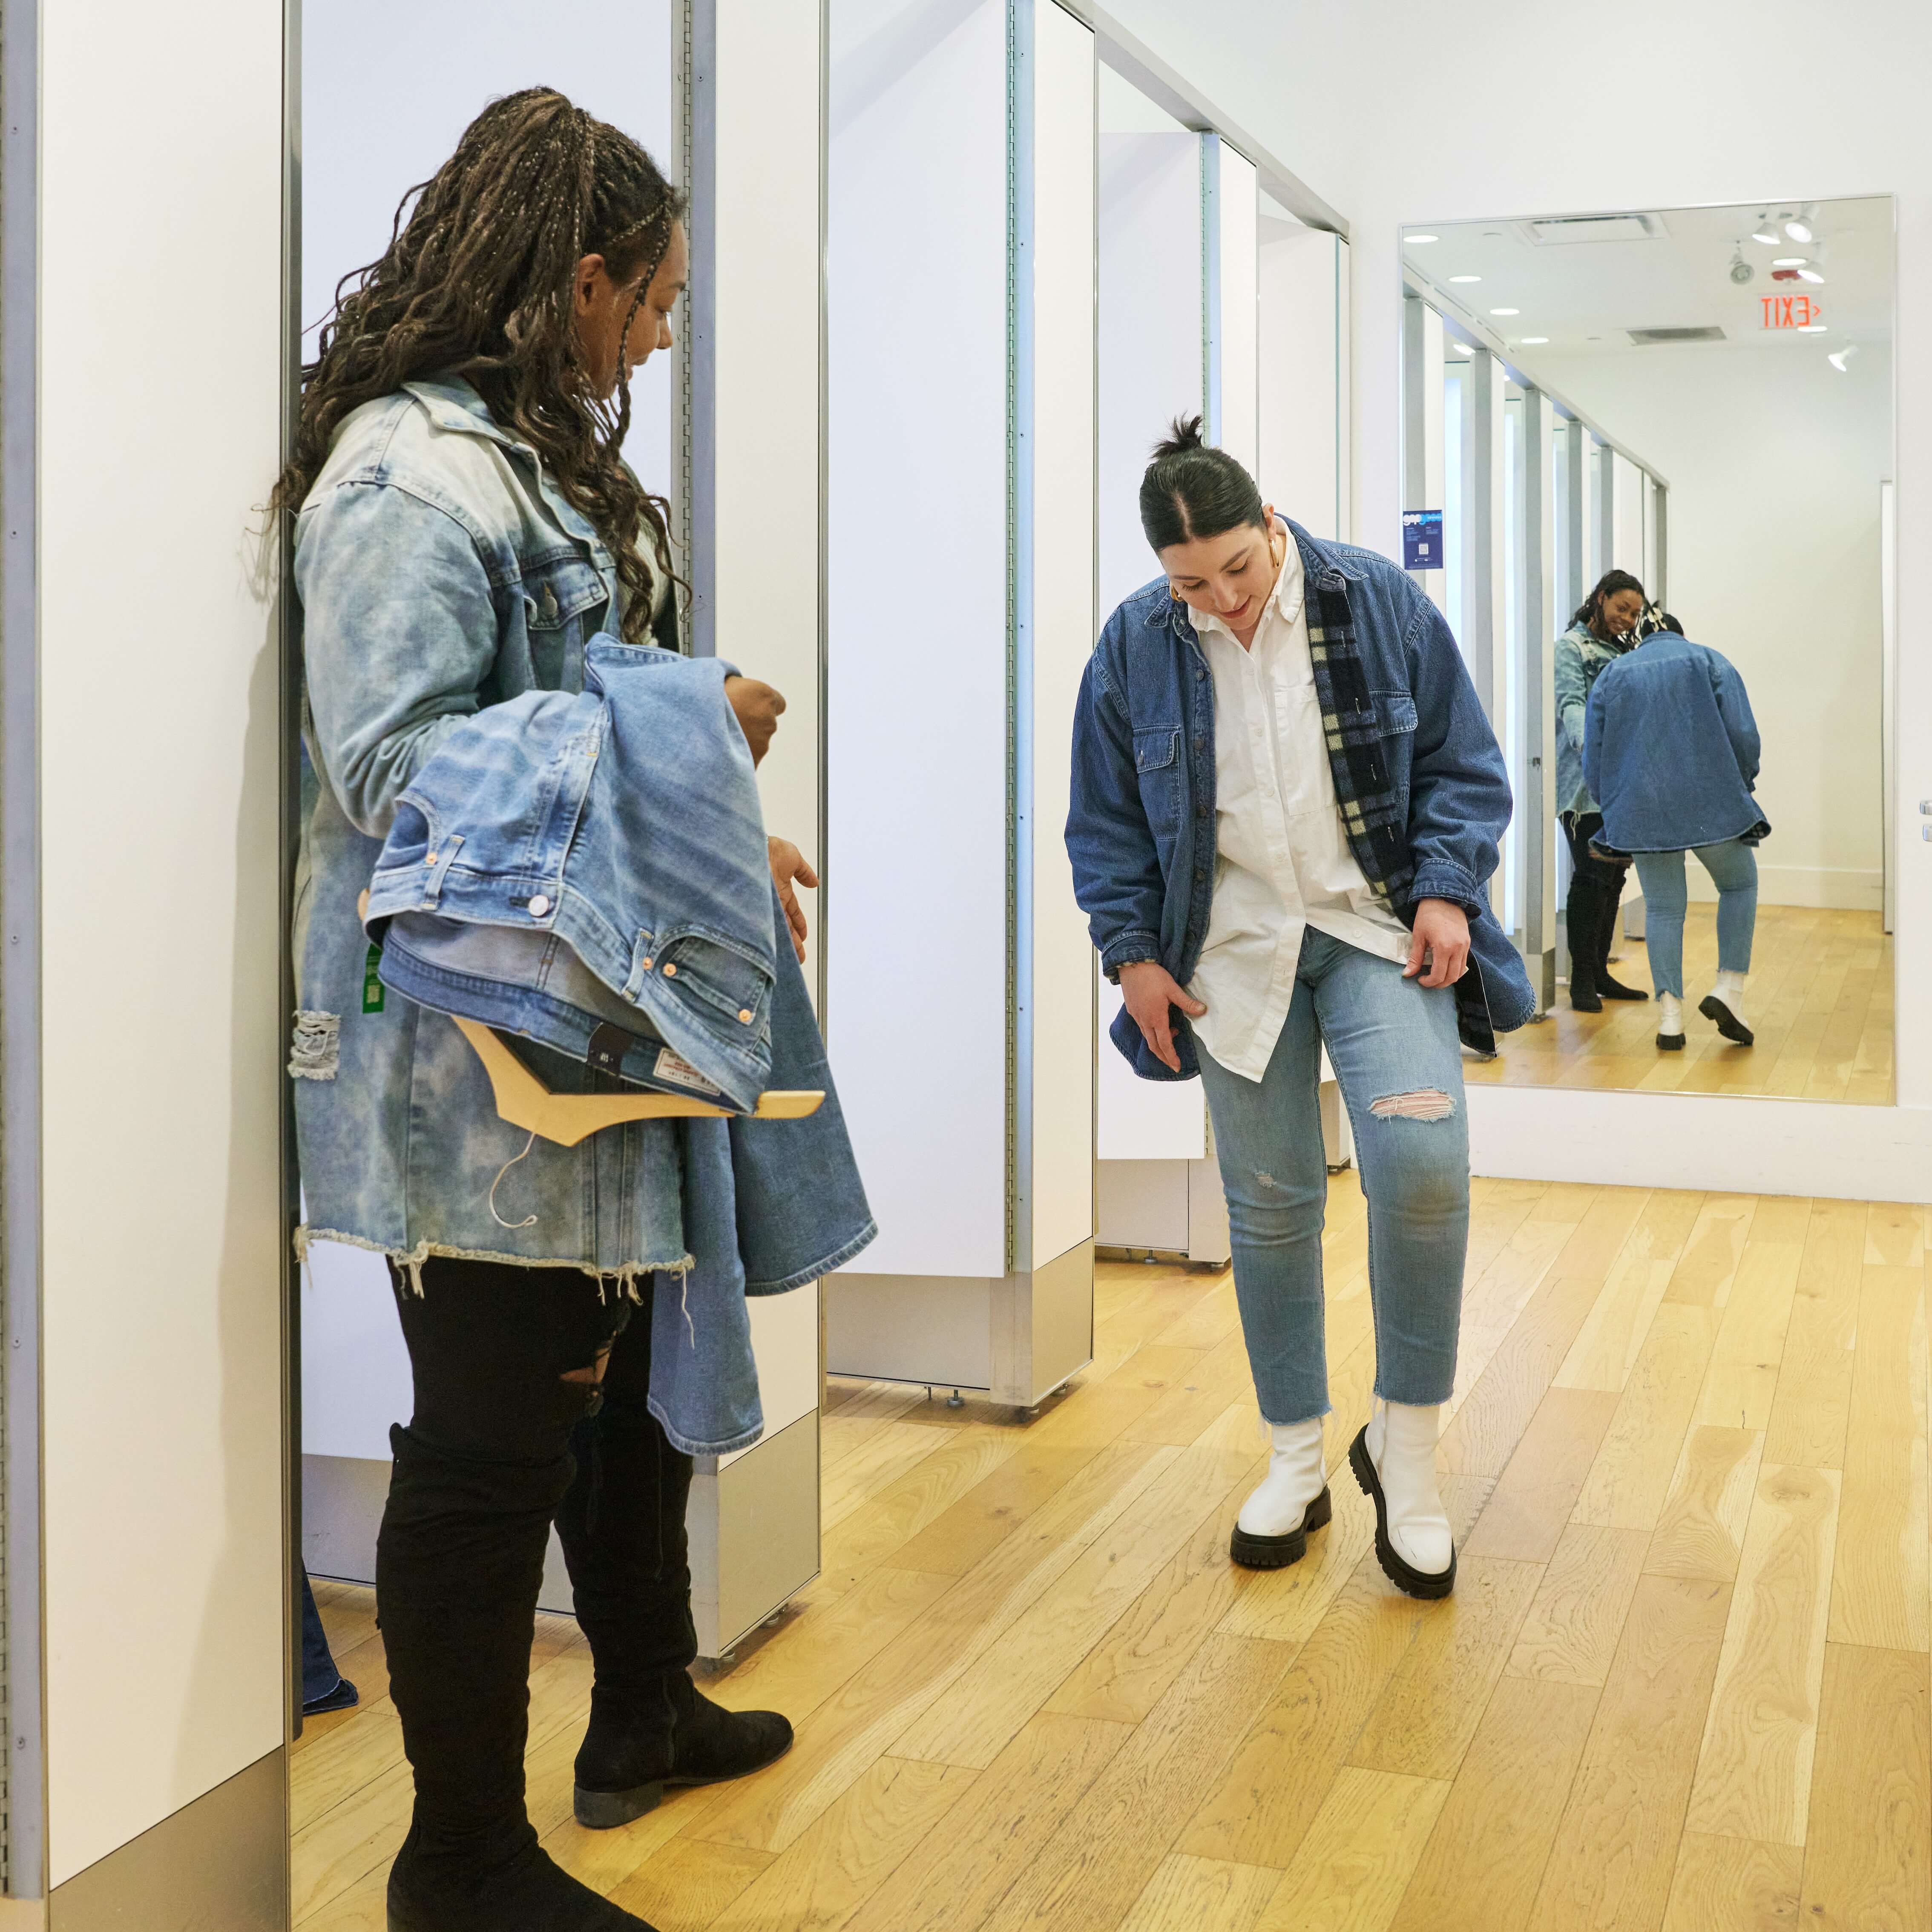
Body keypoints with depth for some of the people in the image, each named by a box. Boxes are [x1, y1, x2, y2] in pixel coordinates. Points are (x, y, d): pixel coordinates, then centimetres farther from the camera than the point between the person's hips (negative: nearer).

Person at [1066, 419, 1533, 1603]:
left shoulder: (1380, 604, -4)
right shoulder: (1138, 643, 0)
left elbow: (1461, 765, 4)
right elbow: (1107, 818, 8)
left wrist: (1446, 893, -8)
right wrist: (1133, 951, 1)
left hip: (1379, 928, -2)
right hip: (1234, 954, 2)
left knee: (1422, 1161, -22)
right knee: (1269, 1208, 5)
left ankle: (1406, 1445, -2)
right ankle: (1297, 1463, 23)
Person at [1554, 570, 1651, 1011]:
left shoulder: (1622, 653, 21)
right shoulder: (1571, 648, -3)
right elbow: (1571, 706, -18)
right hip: (1583, 784, -8)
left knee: (1614, 875, 9)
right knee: (1592, 876, -10)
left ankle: (1600, 973, 17)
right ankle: (1581, 980, -4)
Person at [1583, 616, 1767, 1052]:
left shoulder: (1612, 676, 15)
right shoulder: (1710, 662, 9)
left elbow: (1593, 760, 10)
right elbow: (1744, 735, -3)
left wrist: (1615, 808, 23)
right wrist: (1743, 785, 14)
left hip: (1641, 810, 2)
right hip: (1710, 801, -2)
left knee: (1662, 908, 9)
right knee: (1739, 885, 19)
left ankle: (1670, 1015, 0)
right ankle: (1729, 988, 5)